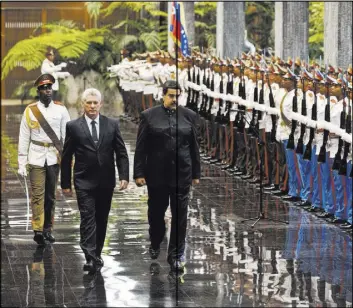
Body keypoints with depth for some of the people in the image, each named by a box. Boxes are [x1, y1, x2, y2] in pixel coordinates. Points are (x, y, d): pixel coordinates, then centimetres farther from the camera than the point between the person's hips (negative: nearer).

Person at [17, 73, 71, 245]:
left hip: (54, 157, 2)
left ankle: (48, 229, 19)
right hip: (37, 157, -2)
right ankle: (38, 229, -12)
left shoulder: (61, 109, 2)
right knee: (37, 194, -9)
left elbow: (67, 135, 4)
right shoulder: (30, 110, 0)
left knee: (51, 195, 10)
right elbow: (24, 138, 2)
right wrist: (22, 163, -1)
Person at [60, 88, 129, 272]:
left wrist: (124, 176, -6)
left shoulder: (112, 125, 4)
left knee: (101, 219, 10)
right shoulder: (73, 126, -1)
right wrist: (65, 183, 1)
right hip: (84, 182, -3)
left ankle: (97, 254, 23)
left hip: (106, 181, 3)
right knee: (87, 219, -11)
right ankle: (90, 258, -18)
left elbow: (121, 153, 4)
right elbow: (66, 158, 2)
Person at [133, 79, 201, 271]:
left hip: (181, 172, 0)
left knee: (179, 214, 0)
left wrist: (196, 173, 7)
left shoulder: (189, 116, 4)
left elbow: (194, 146, 6)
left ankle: (176, 255, 7)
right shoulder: (149, 116, 0)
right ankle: (155, 244, 36)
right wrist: (139, 173, -5)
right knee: (156, 211, 13)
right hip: (157, 172, 0)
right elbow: (141, 147, -1)